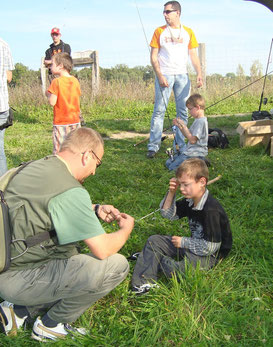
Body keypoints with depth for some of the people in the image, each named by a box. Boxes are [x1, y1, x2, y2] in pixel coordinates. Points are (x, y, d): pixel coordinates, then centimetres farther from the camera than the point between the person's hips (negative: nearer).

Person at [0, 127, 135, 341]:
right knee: (116, 265, -16)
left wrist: (96, 209, 15)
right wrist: (126, 229, -1)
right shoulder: (69, 190, -24)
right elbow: (102, 250, -22)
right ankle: (51, 324, 4)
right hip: (18, 280, -10)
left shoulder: (37, 166, 6)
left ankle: (20, 310, 17)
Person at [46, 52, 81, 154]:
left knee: (59, 150, -1)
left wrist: (48, 94, 3)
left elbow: (52, 102, -15)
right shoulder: (75, 81, 4)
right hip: (75, 120, 5)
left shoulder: (56, 82, -12)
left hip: (60, 122, -5)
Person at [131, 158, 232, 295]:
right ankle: (143, 283, -4)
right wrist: (171, 192, -6)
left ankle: (160, 260, 3)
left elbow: (210, 246, -26)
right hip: (193, 244, 9)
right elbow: (168, 214, 9)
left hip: (210, 255, -9)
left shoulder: (211, 209, -28)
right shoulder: (190, 201, -1)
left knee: (175, 270, -33)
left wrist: (183, 242, -16)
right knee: (154, 241, 4)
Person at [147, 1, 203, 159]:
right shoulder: (159, 32, 6)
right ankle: (153, 146, -2)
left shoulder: (188, 32, 11)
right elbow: (154, 56, 2)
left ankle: (180, 145, 12)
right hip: (164, 75, -2)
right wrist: (159, 75, -11)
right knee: (159, 110, -6)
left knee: (183, 111, 3)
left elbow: (194, 56, 9)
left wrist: (199, 73, -6)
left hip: (182, 75, 2)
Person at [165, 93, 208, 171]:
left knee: (173, 167, -17)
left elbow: (192, 140, -23)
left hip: (195, 154, -10)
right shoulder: (197, 120, 13)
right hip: (189, 151, 10)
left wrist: (184, 126, -17)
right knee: (168, 163, 11)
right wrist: (179, 126, 5)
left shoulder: (201, 121, -19)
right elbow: (188, 135, 18)